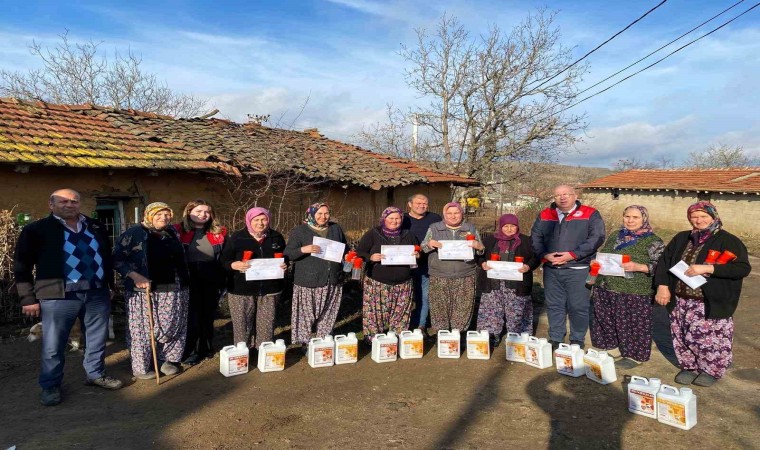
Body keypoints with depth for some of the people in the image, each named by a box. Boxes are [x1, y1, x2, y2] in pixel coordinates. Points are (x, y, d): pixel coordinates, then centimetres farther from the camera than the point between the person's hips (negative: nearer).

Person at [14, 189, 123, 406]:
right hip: (58, 295, -4)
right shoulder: (37, 230, -3)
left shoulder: (96, 227, 10)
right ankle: (50, 385, 23)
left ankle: (96, 374, 32)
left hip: (97, 293, 4)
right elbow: (22, 266, -1)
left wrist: (110, 284, 16)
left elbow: (107, 257, 19)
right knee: (53, 344, 5)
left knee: (98, 339, 14)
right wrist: (28, 298, -4)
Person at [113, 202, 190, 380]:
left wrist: (183, 281, 14)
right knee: (144, 328, 1)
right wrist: (134, 276, -21)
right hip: (145, 289, -5)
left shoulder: (173, 233, 12)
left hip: (173, 290, 5)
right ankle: (141, 366, 12)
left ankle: (166, 359, 23)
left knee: (171, 327, 8)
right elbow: (117, 258, -10)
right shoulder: (134, 233, -5)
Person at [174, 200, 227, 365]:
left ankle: (206, 349, 30)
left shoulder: (218, 233, 5)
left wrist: (223, 281, 4)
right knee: (192, 317, 4)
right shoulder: (178, 232, -4)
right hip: (189, 283, -3)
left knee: (208, 317, 14)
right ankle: (190, 352, 18)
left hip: (212, 283, 3)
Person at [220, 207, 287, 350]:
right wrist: (234, 265, -22)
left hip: (269, 289, 2)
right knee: (242, 323, 1)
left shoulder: (276, 237, 9)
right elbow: (224, 260, -1)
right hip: (242, 290, -2)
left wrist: (284, 265, -3)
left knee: (267, 324, 8)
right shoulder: (237, 237, -1)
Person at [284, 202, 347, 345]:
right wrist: (303, 249, -23)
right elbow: (288, 254, -5)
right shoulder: (299, 231, -2)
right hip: (308, 282, -4)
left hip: (332, 282, 4)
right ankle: (305, 344, 14)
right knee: (307, 315, -1)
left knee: (328, 315, 9)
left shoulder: (336, 229, 11)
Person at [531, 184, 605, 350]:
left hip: (578, 270, -3)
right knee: (554, 306, 11)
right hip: (551, 270, 4)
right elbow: (535, 238, 9)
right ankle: (555, 340, 23)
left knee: (578, 307, 3)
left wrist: (572, 255, -18)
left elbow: (596, 238, -11)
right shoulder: (544, 215, 10)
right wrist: (545, 255, -10)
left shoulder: (590, 214, -2)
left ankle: (577, 341, 20)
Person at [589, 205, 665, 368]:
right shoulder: (614, 236, 13)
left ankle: (634, 356, 19)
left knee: (632, 325, 3)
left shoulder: (653, 241, -4)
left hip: (634, 293, -6)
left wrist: (638, 267, -24)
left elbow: (660, 266, -9)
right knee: (605, 322, 15)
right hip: (605, 289, 6)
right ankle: (605, 349, 31)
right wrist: (596, 262, 1)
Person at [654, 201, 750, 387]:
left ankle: (712, 370, 27)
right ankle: (689, 367, 34)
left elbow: (743, 268, -16)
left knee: (710, 339, 3)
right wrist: (662, 286, -4)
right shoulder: (681, 238, 9)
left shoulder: (728, 241, -7)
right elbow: (664, 261, 10)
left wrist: (707, 268, -24)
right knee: (684, 336, 13)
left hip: (711, 304, -5)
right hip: (681, 301, 5)